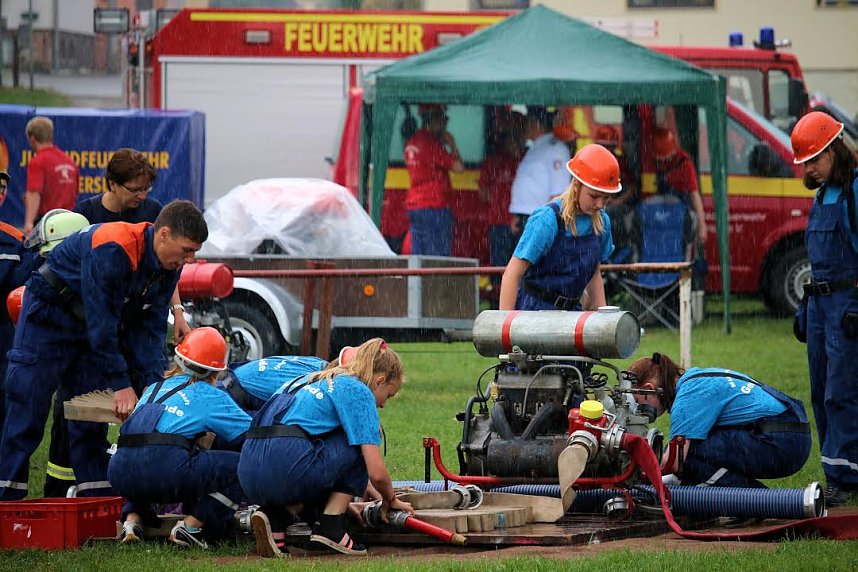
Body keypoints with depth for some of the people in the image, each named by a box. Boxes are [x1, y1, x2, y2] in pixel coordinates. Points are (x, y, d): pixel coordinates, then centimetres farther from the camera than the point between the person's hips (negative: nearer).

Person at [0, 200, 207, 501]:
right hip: (48, 316, -8)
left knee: (91, 424, 5)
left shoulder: (169, 266, -6)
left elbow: (150, 328, -2)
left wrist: (155, 381, -14)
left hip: (95, 326, 8)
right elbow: (102, 322, -31)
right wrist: (120, 385, -28)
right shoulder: (111, 250, -32)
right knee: (26, 416, -10)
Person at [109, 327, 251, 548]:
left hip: (120, 473, 6)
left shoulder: (154, 389, 29)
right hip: (166, 470, -6)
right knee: (239, 466, 7)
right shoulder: (211, 397, 14)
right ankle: (190, 526, -1)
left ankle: (132, 519, 16)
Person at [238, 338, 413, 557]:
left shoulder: (314, 380, 30)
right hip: (286, 470, -8)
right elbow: (376, 473, 1)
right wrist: (390, 499, 22)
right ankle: (330, 528, 7)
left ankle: (274, 514, 6)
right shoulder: (358, 391, 6)